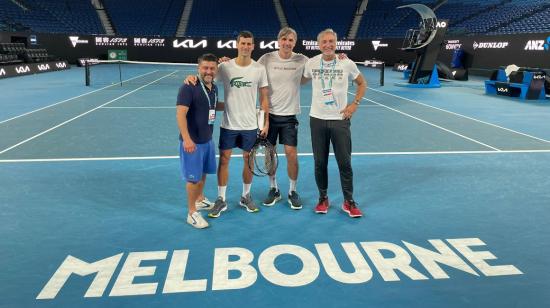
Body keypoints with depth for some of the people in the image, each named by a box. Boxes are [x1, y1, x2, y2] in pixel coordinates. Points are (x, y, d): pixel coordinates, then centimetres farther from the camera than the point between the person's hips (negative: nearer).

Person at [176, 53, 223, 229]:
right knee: (193, 177, 1)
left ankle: (200, 200, 42)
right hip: (193, 141, -8)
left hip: (207, 140, 8)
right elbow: (180, 114, -24)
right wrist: (187, 139, -30)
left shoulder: (214, 88, 6)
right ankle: (192, 213, 15)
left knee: (203, 173, 21)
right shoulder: (189, 88, -18)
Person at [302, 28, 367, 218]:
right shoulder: (311, 63, -1)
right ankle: (323, 198, 24)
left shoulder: (347, 64, -3)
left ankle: (349, 202, 16)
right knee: (320, 162, 8)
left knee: (345, 163, 2)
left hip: (340, 119, -1)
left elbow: (362, 83, 11)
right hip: (317, 119, 1)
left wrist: (355, 104, 0)